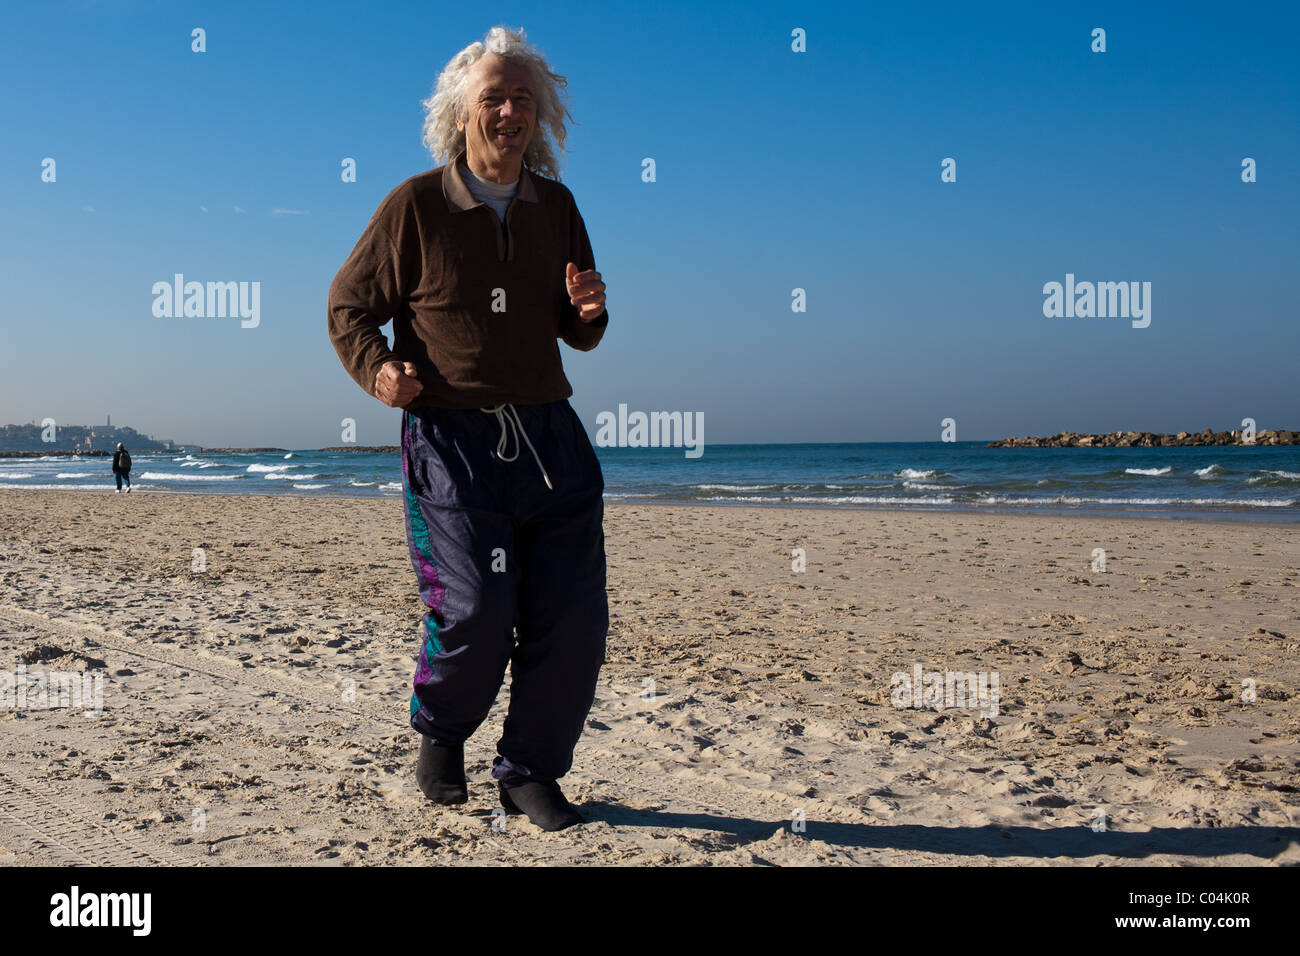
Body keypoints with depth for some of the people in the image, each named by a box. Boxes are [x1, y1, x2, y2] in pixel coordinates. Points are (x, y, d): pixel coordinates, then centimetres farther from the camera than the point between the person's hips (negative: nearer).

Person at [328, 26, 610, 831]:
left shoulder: (556, 206, 13)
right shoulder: (416, 205, 0)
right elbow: (349, 304, 9)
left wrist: (588, 313, -3)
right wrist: (376, 369, -9)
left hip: (551, 436, 4)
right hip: (453, 439, -4)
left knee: (573, 618, 0)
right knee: (476, 611, -13)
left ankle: (531, 771, 20)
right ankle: (441, 733, 20)